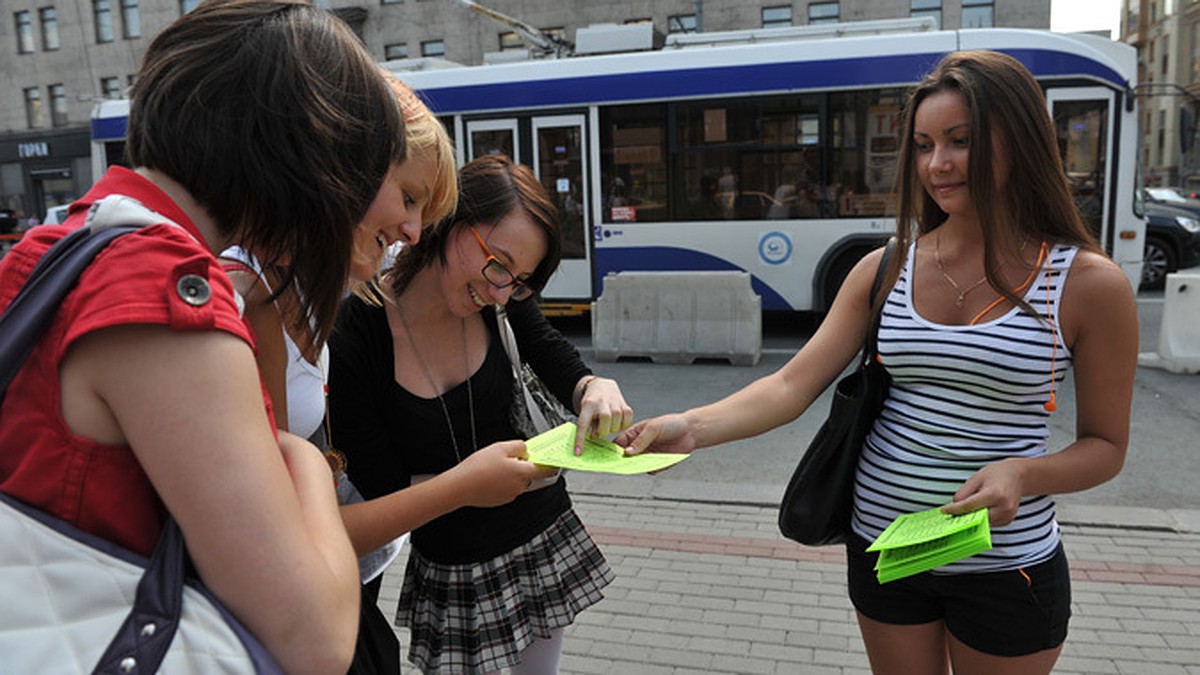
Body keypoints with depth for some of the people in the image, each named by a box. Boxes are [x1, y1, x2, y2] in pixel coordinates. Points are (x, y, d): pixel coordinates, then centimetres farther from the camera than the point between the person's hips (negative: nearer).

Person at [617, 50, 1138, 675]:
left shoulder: (1087, 284, -10)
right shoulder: (886, 269, -3)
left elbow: (1104, 445, -2)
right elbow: (794, 383, -11)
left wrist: (1022, 473, -23)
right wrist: (693, 425, -27)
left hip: (1007, 567, -2)